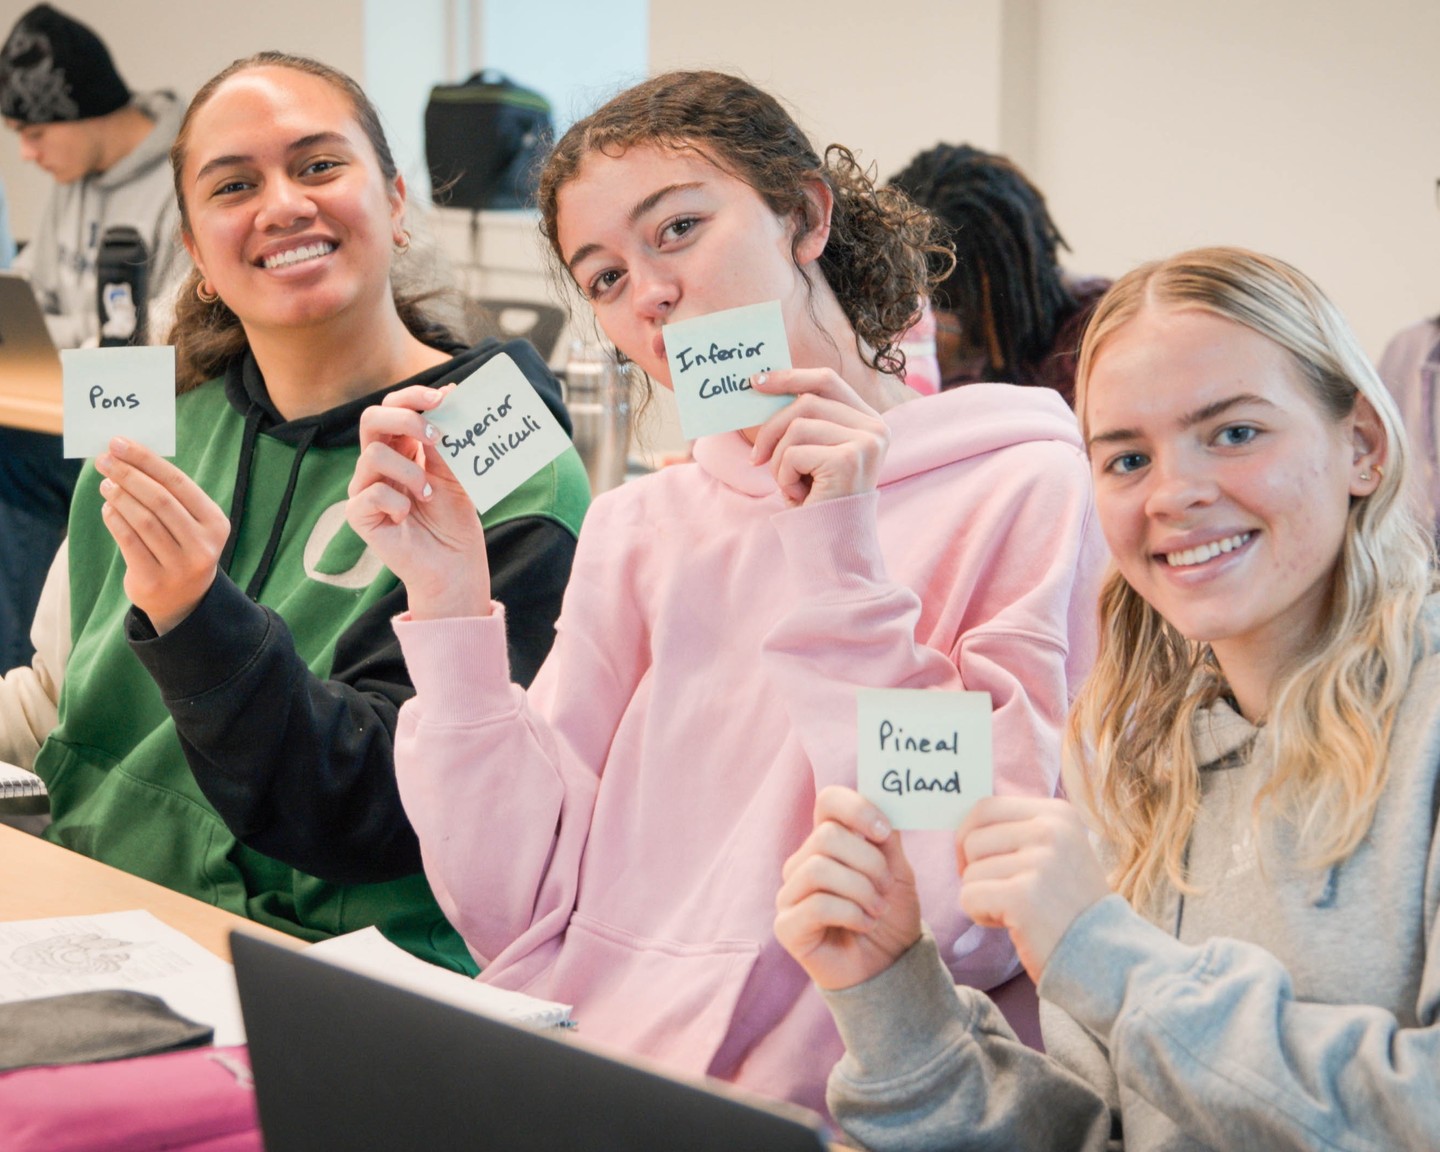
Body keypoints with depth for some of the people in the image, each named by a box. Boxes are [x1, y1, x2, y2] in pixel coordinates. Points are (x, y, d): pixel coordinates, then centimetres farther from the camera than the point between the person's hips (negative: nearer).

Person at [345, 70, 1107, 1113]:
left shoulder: (1025, 492, -3)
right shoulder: (637, 529, 12)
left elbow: (971, 931, -11)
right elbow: (516, 914, 5)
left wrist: (841, 577, -13)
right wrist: (451, 606, -3)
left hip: (808, 1101, -4)